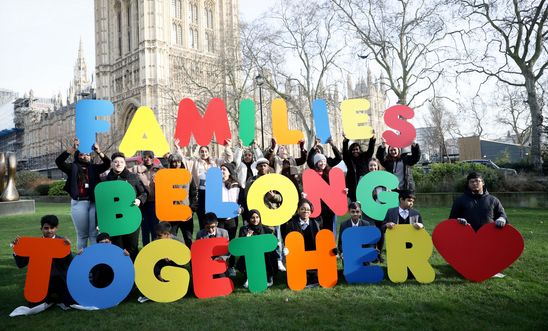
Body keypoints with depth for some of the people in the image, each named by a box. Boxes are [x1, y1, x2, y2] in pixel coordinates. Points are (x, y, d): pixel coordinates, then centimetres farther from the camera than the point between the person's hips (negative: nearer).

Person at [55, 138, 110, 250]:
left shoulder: (94, 168, 11)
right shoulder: (72, 167, 7)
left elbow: (107, 164, -1)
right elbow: (59, 161, -8)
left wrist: (98, 151, -16)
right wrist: (72, 148, -21)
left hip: (93, 203, 1)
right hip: (78, 203, -1)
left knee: (94, 234, 4)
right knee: (82, 234, 6)